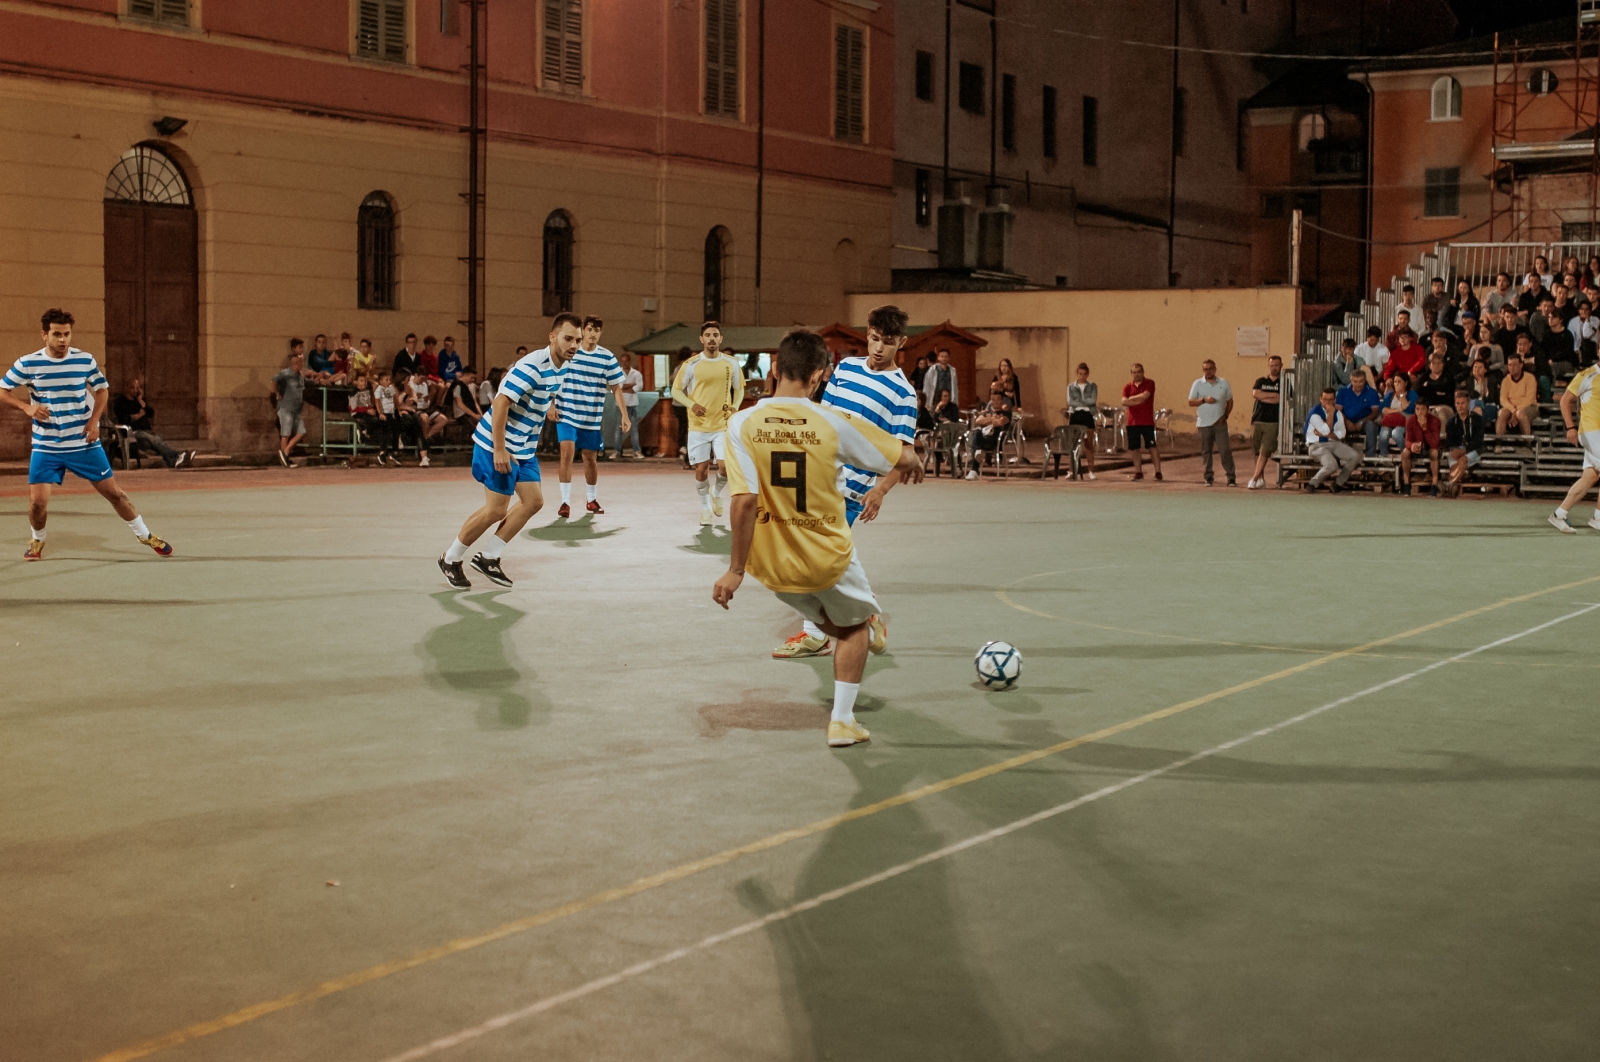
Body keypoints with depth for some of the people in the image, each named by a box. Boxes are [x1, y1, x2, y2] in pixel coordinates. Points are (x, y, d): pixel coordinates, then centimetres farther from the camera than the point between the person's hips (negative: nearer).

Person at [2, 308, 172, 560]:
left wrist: (94, 420, -6)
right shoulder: (27, 364, -7)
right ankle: (37, 541, 22)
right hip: (46, 447, -1)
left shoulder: (85, 360, -4)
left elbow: (102, 390, 10)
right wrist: (26, 407, -18)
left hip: (85, 444, 1)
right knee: (38, 501, -8)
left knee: (113, 492, 4)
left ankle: (145, 535, 22)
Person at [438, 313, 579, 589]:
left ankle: (488, 557, 16)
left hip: (523, 448, 9)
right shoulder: (533, 366, -24)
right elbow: (501, 403, -27)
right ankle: (450, 559, 13)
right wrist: (499, 449, -28)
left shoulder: (556, 370, 6)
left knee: (533, 501, 5)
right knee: (496, 510, -5)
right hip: (500, 446, -9)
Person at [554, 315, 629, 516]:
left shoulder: (607, 357, -2)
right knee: (567, 452, -16)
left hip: (592, 418, 2)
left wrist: (624, 414, -4)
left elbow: (616, 388, 2)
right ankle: (565, 502, -13)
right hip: (566, 414, -2)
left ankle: (592, 500, 30)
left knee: (590, 458, 11)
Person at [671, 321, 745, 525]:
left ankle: (717, 492, 21)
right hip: (698, 425, -1)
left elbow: (739, 388, 15)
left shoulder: (730, 364, 1)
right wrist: (692, 404, -16)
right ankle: (705, 507, 23)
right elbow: (676, 390, 2)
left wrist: (735, 406, -4)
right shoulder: (691, 364, -5)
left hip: (723, 425, 1)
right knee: (701, 469, 2)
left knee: (725, 466, -11)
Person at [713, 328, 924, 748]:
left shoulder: (742, 423, -15)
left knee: (826, 617, 33)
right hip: (828, 556, -2)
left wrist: (735, 570, -17)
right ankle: (841, 721, 25)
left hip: (771, 563, 2)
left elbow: (745, 500, -23)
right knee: (853, 625, 28)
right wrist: (910, 465, 19)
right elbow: (904, 458, -5)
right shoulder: (835, 422, -16)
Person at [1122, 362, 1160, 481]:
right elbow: (1124, 401, -5)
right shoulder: (1127, 386, 9)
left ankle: (1158, 472, -5)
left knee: (1152, 447, -6)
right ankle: (1138, 472, 16)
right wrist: (1139, 401, -12)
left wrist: (1131, 398, -5)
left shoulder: (1149, 383, 0)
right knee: (1135, 448, 7)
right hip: (1132, 422, 4)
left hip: (1147, 422, -4)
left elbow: (1145, 395, -17)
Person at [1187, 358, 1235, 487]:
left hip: (1220, 423, 0)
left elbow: (1230, 401, 14)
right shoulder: (1197, 384, 4)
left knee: (1226, 450, -7)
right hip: (1204, 423, 0)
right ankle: (1208, 478, 10)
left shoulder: (1223, 383, 7)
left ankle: (1230, 478, -6)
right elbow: (1191, 402, 1)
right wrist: (1204, 400, -16)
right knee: (1206, 452, 3)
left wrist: (1226, 415, -1)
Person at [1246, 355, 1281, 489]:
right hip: (1257, 421, 3)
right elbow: (1255, 393, -3)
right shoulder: (1261, 381, 16)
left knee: (1264, 452, -10)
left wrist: (1262, 396, -3)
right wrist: (1273, 395, -5)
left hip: (1273, 422, -3)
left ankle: (1254, 479, -9)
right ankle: (1261, 479, 16)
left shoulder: (1284, 383, 6)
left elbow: (1281, 399, -9)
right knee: (1257, 452, 5)